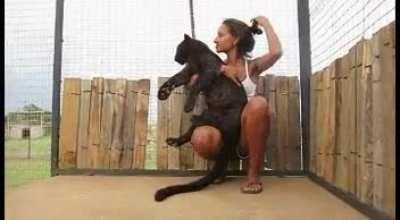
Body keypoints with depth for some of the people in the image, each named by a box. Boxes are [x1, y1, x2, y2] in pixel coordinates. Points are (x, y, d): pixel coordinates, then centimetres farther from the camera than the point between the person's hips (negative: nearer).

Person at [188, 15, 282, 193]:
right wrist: (219, 70, -6)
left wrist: (265, 23, 3)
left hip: (246, 134, -1)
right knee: (200, 138, -35)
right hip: (222, 134, 1)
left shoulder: (252, 66, 8)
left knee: (258, 103, -33)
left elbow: (276, 52, -12)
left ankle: (253, 174, -20)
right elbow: (192, 84, 1)